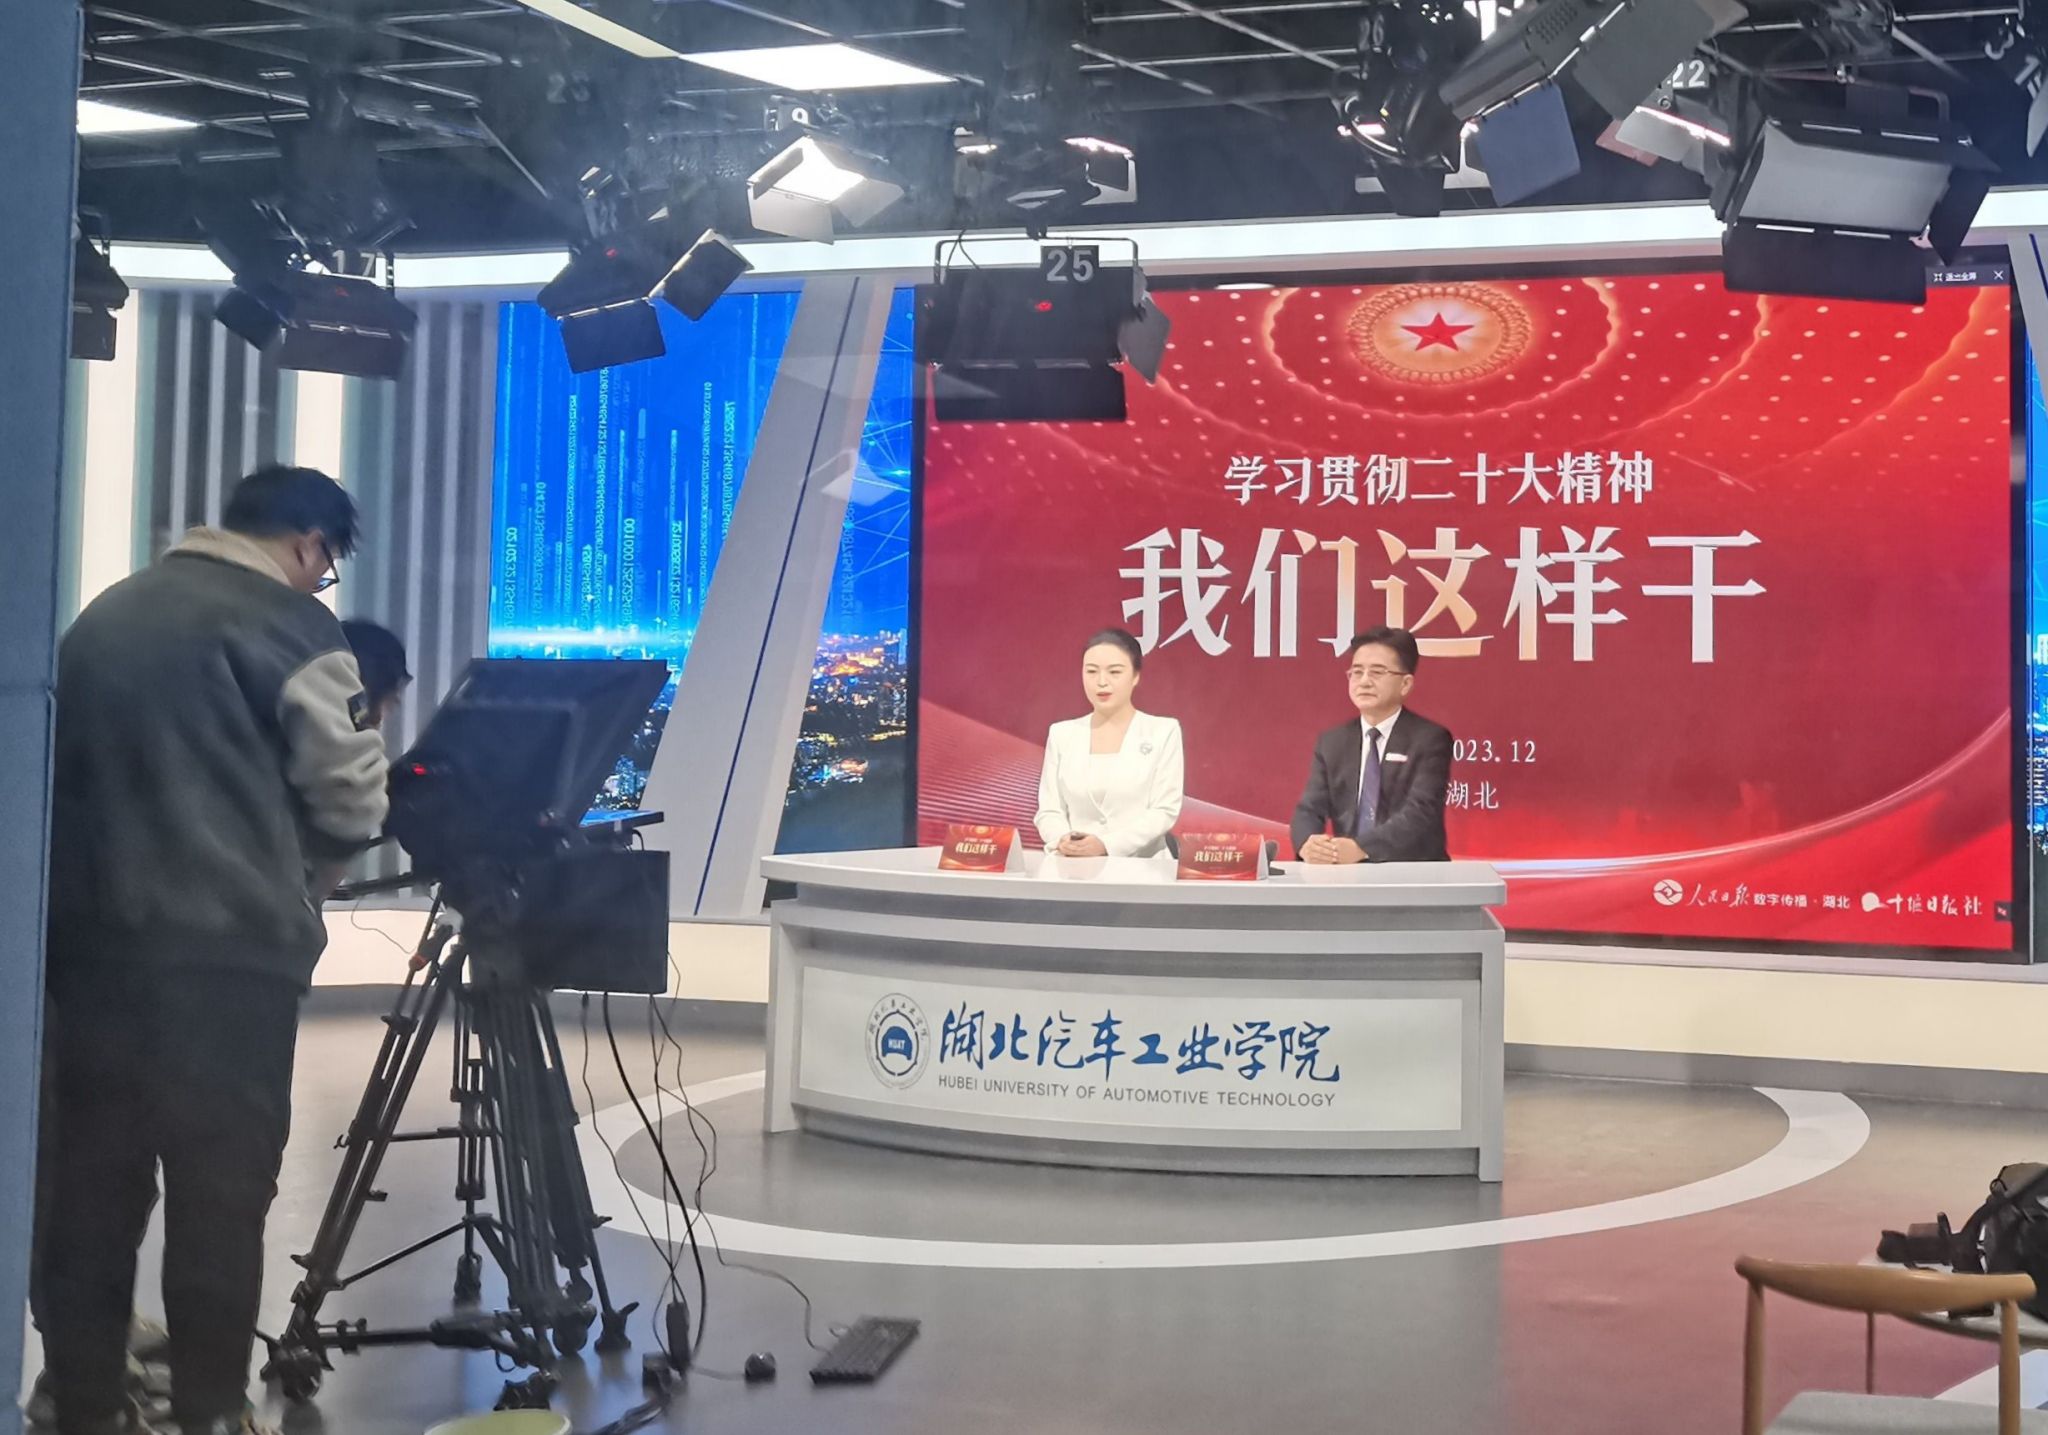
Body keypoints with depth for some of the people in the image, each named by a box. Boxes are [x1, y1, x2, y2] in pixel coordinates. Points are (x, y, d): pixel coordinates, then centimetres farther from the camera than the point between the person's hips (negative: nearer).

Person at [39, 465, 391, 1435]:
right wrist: (290, 863, 15)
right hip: (225, 952, -6)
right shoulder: (288, 624, -4)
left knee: (91, 1182, 10)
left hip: (87, 940, 7)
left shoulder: (103, 614, 17)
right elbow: (353, 805, -4)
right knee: (221, 1190, 2)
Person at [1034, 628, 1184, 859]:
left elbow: (1164, 811, -3)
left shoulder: (1163, 731, 5)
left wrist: (1106, 846, -16)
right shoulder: (1061, 734, 13)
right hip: (1075, 867, 2)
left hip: (1140, 866, -2)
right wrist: (1062, 840, -13)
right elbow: (1049, 811, 9)